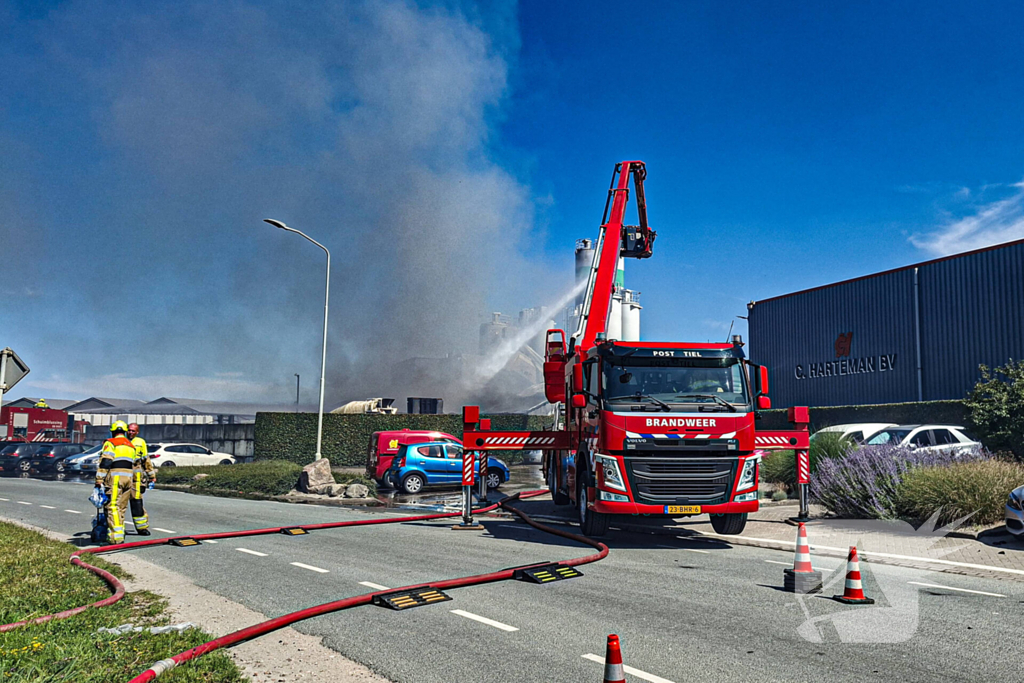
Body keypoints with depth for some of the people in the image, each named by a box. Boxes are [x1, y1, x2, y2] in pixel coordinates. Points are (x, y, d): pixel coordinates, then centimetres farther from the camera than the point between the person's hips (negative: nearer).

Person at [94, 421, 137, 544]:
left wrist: (99, 481, -12)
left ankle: (115, 536, -14)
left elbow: (104, 463, -11)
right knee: (122, 508, 13)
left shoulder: (110, 443, -1)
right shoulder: (131, 446, 21)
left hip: (115, 477, -7)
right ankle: (120, 534, 16)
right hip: (128, 477, 7)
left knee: (113, 507, -8)